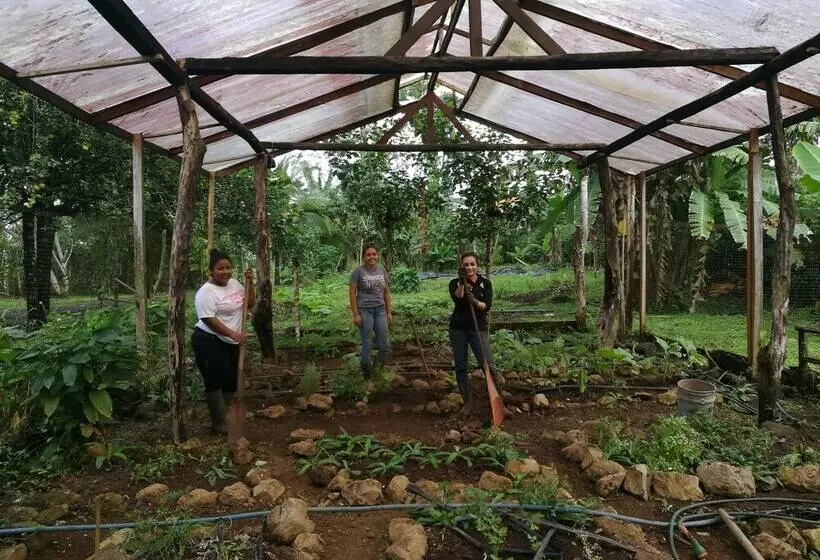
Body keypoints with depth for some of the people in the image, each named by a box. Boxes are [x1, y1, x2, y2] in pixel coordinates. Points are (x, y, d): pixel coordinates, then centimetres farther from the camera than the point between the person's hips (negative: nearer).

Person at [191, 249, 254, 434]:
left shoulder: (234, 284, 8)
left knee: (231, 381, 14)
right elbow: (210, 320, -22)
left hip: (230, 343, 9)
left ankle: (225, 418, 29)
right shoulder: (206, 292, -16)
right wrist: (234, 334, -26)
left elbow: (249, 303, 15)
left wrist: (249, 284, 0)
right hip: (209, 342, -8)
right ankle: (219, 424, 7)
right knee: (215, 382, -3)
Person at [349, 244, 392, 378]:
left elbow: (386, 292, 12)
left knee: (384, 344, 4)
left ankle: (378, 368, 26)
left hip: (380, 310, 4)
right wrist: (356, 315, -11)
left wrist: (389, 312, 10)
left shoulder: (382, 270, 7)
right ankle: (368, 374, 17)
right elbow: (352, 293, -7)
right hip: (364, 310, -4)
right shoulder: (358, 272, -7)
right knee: (366, 345, 2)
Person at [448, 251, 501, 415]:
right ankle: (468, 403, 17)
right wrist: (462, 282, -31)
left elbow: (488, 306, -11)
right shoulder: (455, 283, 2)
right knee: (460, 367, 5)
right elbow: (456, 298, -19)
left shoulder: (485, 283, 2)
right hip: (458, 328, 1)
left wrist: (475, 302, -29)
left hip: (478, 328, -1)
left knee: (488, 365, -11)